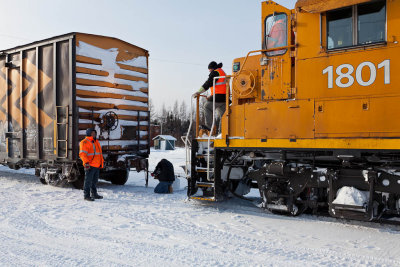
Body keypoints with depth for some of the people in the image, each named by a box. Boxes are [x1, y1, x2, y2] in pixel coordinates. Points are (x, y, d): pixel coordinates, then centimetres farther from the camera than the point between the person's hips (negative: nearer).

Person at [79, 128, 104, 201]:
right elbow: (82, 154, -17)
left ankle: (94, 194, 25)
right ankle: (86, 196, 3)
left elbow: (99, 153, 26)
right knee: (88, 181, -3)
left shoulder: (96, 142, 19)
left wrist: (102, 161, 23)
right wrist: (86, 162, -26)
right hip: (90, 166, -8)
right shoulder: (84, 142, -8)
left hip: (97, 166, 8)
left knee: (95, 181, 16)